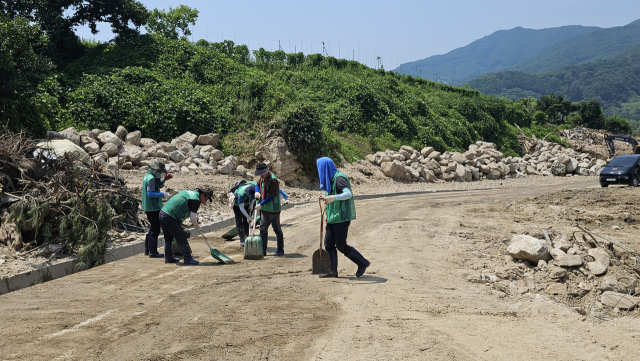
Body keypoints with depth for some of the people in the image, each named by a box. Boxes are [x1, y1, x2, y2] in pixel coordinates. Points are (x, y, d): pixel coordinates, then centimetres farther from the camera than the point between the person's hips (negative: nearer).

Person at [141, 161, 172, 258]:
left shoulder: (148, 176, 16)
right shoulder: (151, 179, -17)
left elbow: (159, 186, 28)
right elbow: (150, 193, -25)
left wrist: (164, 179, 14)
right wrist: (163, 194, -22)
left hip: (148, 208, 11)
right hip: (153, 208, -11)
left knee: (153, 229, 19)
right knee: (155, 230, -4)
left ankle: (147, 250, 25)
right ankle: (152, 252, 1)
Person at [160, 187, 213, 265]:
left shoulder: (188, 192, 17)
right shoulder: (196, 200, -10)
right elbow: (193, 219, -12)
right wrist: (198, 227, 4)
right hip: (171, 218, -9)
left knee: (168, 238, 20)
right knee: (182, 238, -1)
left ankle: (168, 258, 30)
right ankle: (188, 259, 5)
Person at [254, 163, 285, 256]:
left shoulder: (273, 180, -20)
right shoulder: (262, 179, 6)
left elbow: (272, 196, -22)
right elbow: (258, 184, 26)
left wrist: (261, 204, -22)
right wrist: (257, 192, 3)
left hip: (273, 209, -8)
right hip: (264, 209, 8)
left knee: (277, 229, 5)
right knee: (263, 229, 5)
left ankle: (280, 250, 17)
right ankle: (262, 251, 10)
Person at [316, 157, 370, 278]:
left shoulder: (339, 178, -15)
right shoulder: (330, 179, 14)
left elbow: (348, 194, -29)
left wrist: (334, 197, -44)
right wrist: (329, 214, 21)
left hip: (341, 218, -9)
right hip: (333, 218, 10)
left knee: (341, 246, -4)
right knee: (329, 244, 7)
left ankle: (363, 263, 10)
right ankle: (333, 271, 13)